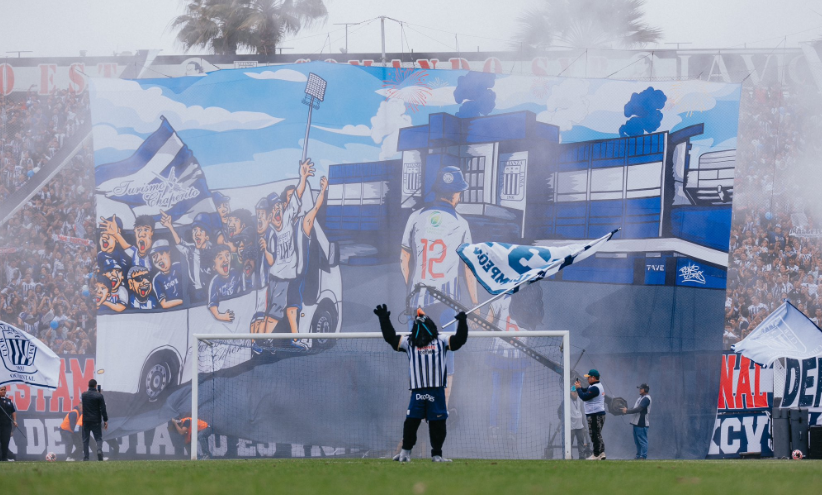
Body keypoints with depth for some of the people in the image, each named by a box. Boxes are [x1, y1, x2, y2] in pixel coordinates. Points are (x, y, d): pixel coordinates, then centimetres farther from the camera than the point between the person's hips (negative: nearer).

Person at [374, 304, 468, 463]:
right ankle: (405, 452, 12)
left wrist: (462, 322, -10)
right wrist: (384, 319, 5)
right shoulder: (409, 342, 11)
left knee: (437, 423, 3)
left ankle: (436, 454, 13)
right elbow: (390, 337, 12)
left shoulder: (441, 341, 9)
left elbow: (459, 340, 3)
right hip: (417, 391, 0)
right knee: (411, 422, -2)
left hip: (437, 391, 0)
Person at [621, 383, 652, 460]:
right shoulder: (641, 398, 19)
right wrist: (627, 410, 5)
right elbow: (636, 408, 21)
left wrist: (627, 411, -15)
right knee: (637, 441, 14)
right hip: (636, 423, 10)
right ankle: (638, 456, 20)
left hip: (641, 424, -10)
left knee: (642, 441, -8)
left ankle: (643, 456, -9)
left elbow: (638, 409, -20)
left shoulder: (646, 398, -13)